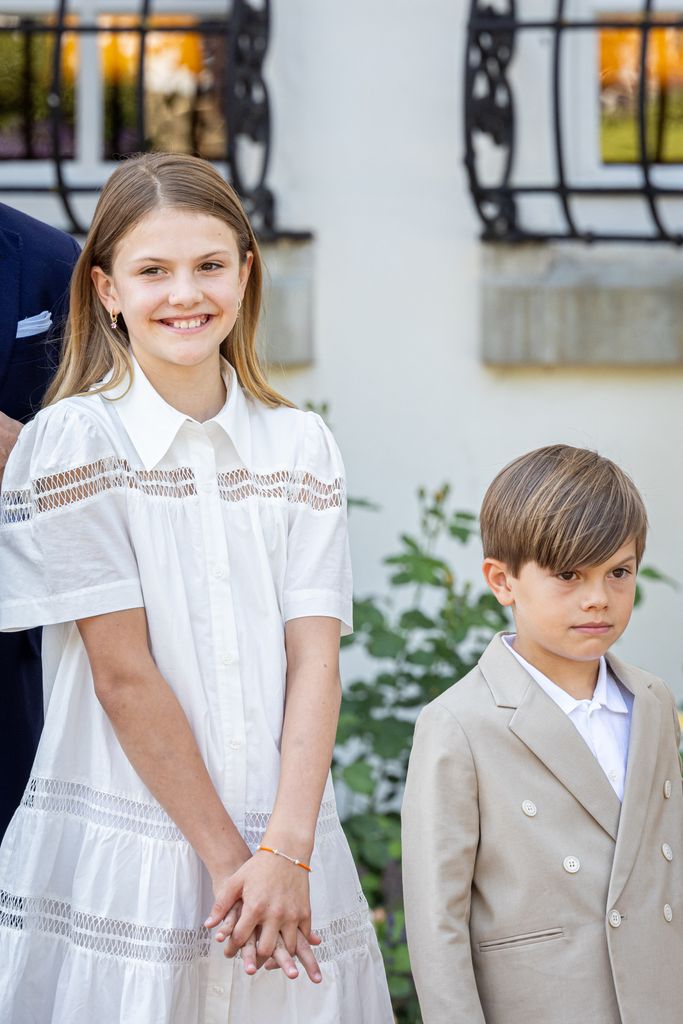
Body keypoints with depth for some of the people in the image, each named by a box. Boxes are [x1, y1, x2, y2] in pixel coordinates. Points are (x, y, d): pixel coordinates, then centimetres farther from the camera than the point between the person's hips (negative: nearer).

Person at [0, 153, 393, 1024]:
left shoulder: (299, 447, 7)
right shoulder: (76, 440, -4)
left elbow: (314, 658, 0)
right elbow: (123, 674, -9)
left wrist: (285, 852, -12)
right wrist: (226, 858, -11)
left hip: (287, 852, 3)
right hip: (123, 868, -3)